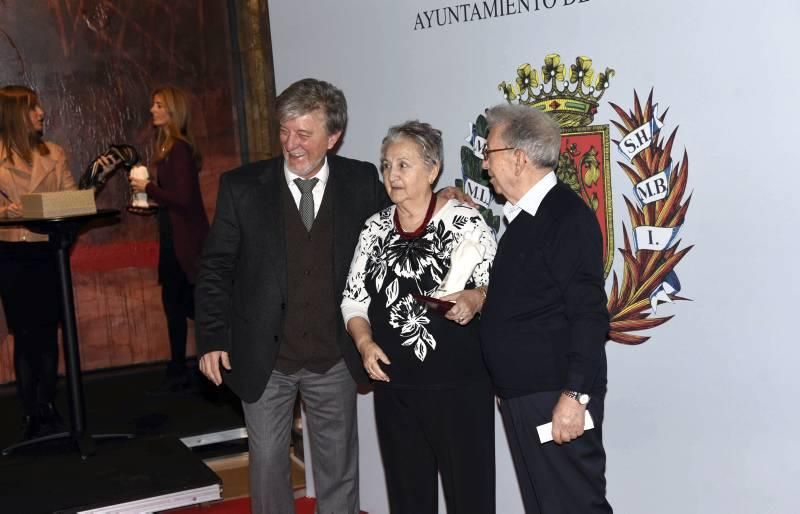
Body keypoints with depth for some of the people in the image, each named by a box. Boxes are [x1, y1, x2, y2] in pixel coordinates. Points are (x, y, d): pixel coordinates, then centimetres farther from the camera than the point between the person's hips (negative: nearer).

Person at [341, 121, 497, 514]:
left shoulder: (464, 221, -5)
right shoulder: (375, 228, 8)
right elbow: (354, 300, 11)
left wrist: (474, 299, -24)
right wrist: (364, 341, -5)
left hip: (459, 383, -4)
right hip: (394, 385, 4)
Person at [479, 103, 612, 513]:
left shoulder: (568, 215, -12)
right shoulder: (520, 218, 15)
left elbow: (588, 314, -18)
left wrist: (576, 395, -21)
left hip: (557, 399, -9)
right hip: (518, 395, 9)